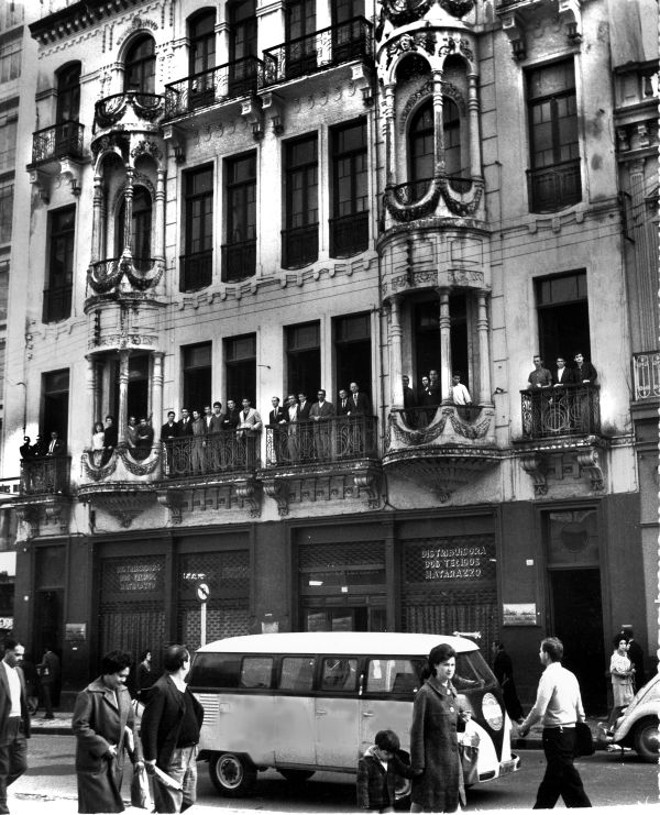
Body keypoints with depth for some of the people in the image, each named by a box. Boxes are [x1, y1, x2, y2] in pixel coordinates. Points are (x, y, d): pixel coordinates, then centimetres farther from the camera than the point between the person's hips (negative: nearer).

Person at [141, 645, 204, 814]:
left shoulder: (184, 687, 10)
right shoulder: (161, 689, -18)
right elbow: (149, 725, -20)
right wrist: (150, 758, -22)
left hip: (190, 754, 9)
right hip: (171, 756, -8)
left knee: (188, 799, 19)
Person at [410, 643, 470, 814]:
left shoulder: (452, 691, 9)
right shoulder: (425, 693, -13)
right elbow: (417, 731, -13)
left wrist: (462, 720, -3)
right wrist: (417, 765, -15)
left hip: (452, 757, 7)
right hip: (432, 759, -7)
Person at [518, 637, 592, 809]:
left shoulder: (549, 676, -15)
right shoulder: (570, 675, 11)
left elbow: (539, 710, -19)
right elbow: (580, 710, 15)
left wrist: (524, 727, -6)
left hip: (556, 734, -9)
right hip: (571, 731, 9)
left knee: (570, 782, -3)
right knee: (551, 779, 16)